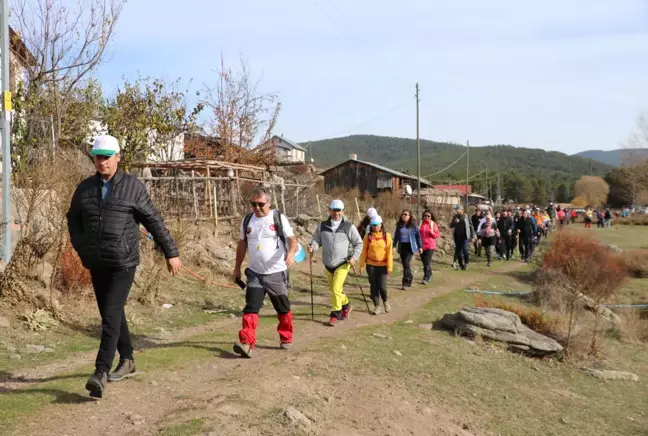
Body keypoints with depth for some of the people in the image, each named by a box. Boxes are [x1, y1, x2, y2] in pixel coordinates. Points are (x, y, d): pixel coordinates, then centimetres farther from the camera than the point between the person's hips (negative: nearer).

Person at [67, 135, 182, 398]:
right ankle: (127, 361, 30)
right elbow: (73, 220, 20)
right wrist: (82, 249, 7)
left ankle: (101, 373, -15)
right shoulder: (85, 188, 7)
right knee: (111, 314, 14)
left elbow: (153, 221, -1)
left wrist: (171, 253, 0)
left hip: (123, 263, -5)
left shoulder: (132, 186, -3)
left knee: (111, 315, -13)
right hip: (96, 264, 5)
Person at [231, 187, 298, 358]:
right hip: (254, 273, 3)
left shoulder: (279, 218, -6)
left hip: (276, 272, -2)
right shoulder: (247, 221, 6)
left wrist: (291, 253, -32)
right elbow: (242, 245, 15)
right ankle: (246, 343, -14)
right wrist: (237, 268, 16)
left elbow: (292, 238, -10)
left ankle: (286, 339, 29)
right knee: (251, 307, -8)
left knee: (283, 308, 11)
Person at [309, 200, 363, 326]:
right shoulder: (322, 226, 0)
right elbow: (317, 239, 6)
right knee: (333, 288, 18)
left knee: (336, 289, -15)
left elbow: (359, 243, 1)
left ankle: (335, 314, -1)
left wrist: (354, 257, -11)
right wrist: (313, 246, -16)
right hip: (328, 264, 5)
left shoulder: (349, 227, -7)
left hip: (343, 263, -4)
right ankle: (346, 305, 43)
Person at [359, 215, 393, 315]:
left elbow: (389, 252, -3)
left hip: (383, 265, -1)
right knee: (373, 286, 5)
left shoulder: (387, 236, -2)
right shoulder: (368, 236, 1)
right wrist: (361, 265, 2)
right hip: (371, 265, 2)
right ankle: (377, 306, 18)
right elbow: (364, 252, 4)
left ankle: (385, 301, 24)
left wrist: (389, 267, -7)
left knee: (382, 287, -6)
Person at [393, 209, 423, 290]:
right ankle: (410, 278, 35)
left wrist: (420, 247, 1)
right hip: (402, 247, 5)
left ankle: (405, 283, -10)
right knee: (404, 264, 11)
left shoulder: (413, 225, -3)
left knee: (406, 263, -14)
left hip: (410, 246, -5)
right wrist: (394, 246, 3)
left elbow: (418, 235, 1)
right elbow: (396, 236, 11)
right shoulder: (399, 225, 7)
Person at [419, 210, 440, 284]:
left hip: (430, 246, -4)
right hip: (422, 246, 4)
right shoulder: (421, 223, 5)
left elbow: (437, 235, 1)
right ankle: (429, 275, 33)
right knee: (424, 262, 12)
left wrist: (432, 231, -16)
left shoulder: (433, 224, -1)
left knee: (427, 262, -13)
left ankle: (426, 278, -10)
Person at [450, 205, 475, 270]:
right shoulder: (455, 217, 8)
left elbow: (471, 226, 1)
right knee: (458, 251, 5)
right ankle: (461, 264, 17)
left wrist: (473, 236, -1)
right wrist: (455, 222, -12)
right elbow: (451, 226, 9)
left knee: (465, 250, -14)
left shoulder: (466, 217, -3)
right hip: (457, 236, 4)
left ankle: (466, 263, 6)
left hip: (465, 236, -4)